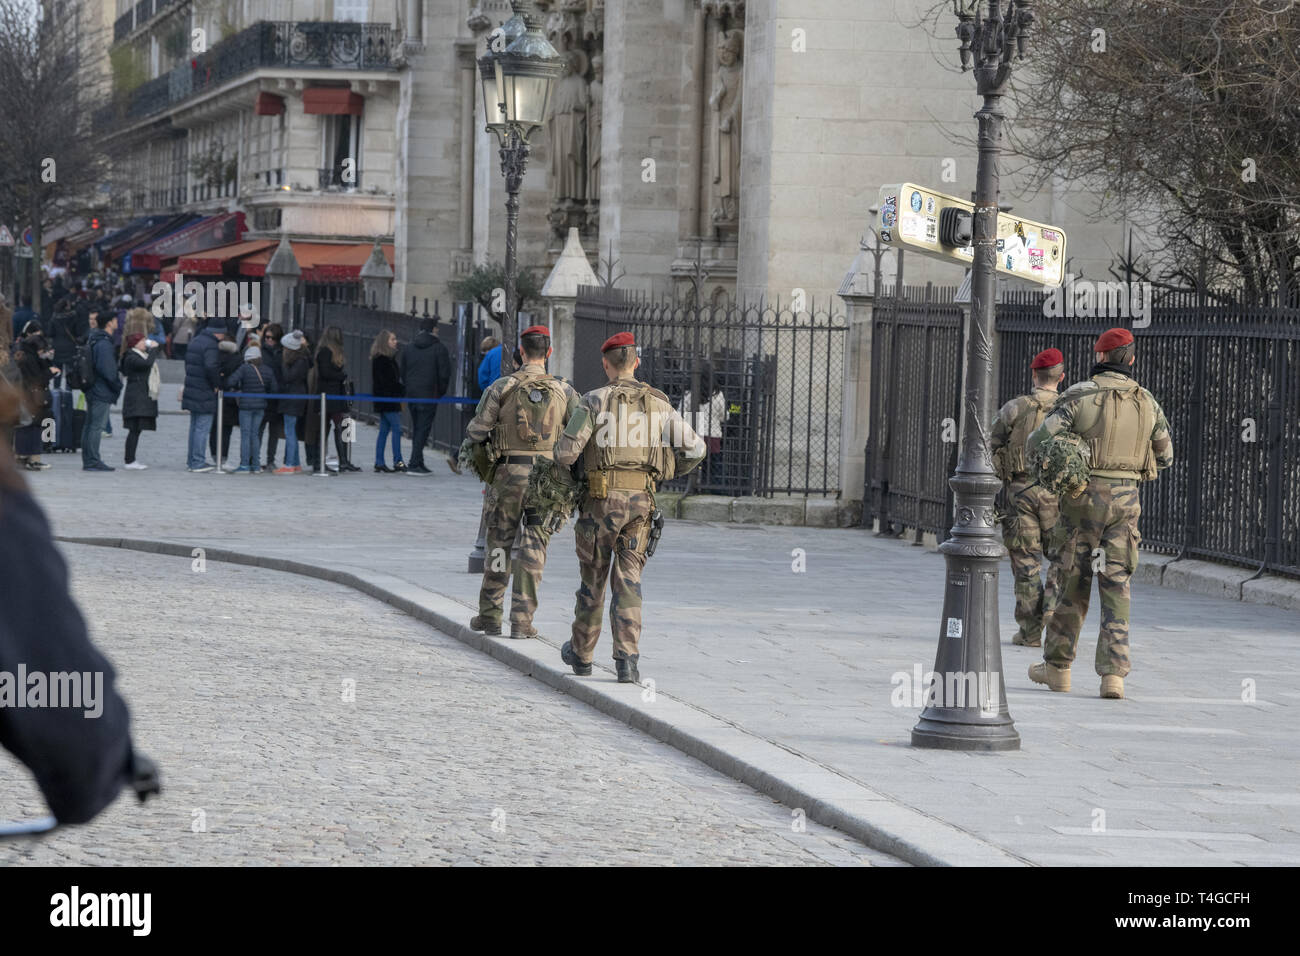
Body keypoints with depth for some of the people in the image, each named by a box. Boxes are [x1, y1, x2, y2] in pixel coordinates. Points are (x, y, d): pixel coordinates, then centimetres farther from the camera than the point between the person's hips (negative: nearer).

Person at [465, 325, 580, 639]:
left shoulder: (501, 387, -5)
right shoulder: (563, 391, 0)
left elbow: (477, 431, -5)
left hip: (509, 473, -1)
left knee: (499, 543, 11)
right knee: (532, 548, 4)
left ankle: (490, 616, 16)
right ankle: (522, 619, 0)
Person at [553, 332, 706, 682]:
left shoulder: (596, 401, -6)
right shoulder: (658, 403, 5)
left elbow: (566, 451, -11)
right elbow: (695, 449, 4)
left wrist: (566, 462, 13)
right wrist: (667, 471, 20)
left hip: (602, 498, -2)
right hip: (641, 499, 2)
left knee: (592, 578, 12)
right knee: (628, 581, 4)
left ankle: (581, 654, 27)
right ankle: (627, 658, -9)